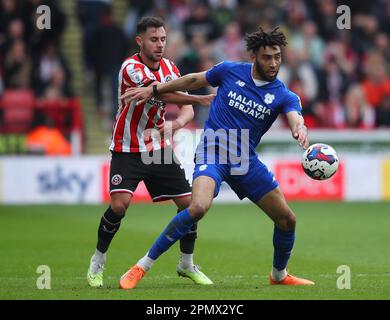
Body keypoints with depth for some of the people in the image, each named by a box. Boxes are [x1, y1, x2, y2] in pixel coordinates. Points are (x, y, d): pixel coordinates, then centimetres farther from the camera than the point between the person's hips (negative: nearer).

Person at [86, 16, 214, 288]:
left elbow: (187, 110, 1)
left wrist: (174, 124, -22)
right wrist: (199, 98, -39)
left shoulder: (170, 68, 3)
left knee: (188, 202, -2)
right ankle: (97, 263, 1)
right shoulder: (131, 67, -17)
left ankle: (187, 264, 17)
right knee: (119, 204, -21)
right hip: (127, 150, -6)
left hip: (159, 148, 6)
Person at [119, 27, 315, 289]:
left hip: (246, 160, 4)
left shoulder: (284, 96, -3)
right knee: (199, 207, -30)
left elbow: (295, 120, -23)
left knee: (287, 219, 4)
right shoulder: (230, 71, -3)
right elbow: (194, 81, 13)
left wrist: (300, 130, -48)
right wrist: (153, 90, 16)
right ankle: (143, 266, -20)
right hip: (213, 152, -4)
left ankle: (279, 275, 33)